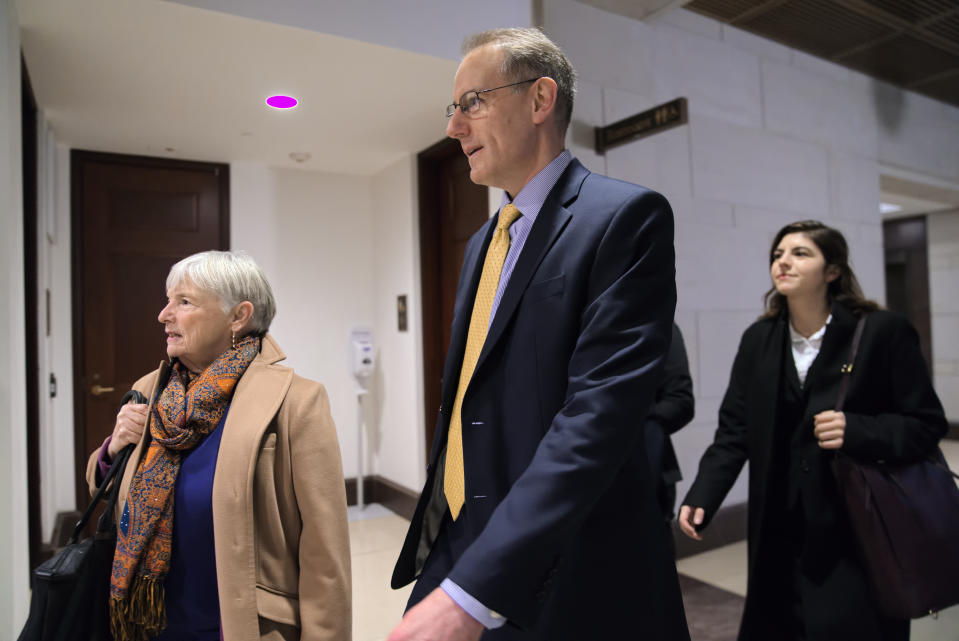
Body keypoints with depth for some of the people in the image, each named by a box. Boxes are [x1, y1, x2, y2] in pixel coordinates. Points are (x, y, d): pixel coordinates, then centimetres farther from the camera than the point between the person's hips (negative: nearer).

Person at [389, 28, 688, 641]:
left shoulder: (624, 216, -13)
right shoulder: (483, 243, 12)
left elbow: (599, 414, -24)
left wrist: (471, 592, -27)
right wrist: (437, 536, 12)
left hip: (559, 587, -6)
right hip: (459, 551, 7)